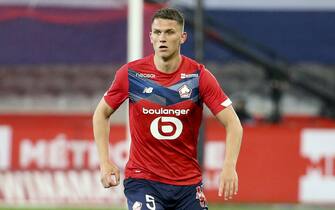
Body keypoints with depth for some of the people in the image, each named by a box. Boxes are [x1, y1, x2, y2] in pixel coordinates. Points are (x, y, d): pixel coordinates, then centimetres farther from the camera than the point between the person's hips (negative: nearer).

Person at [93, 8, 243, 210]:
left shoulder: (199, 75, -7)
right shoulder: (131, 74, -6)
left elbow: (233, 124, -10)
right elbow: (101, 114, 9)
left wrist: (229, 167, -26)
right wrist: (105, 162, -2)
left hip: (188, 183, 2)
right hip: (142, 179, -2)